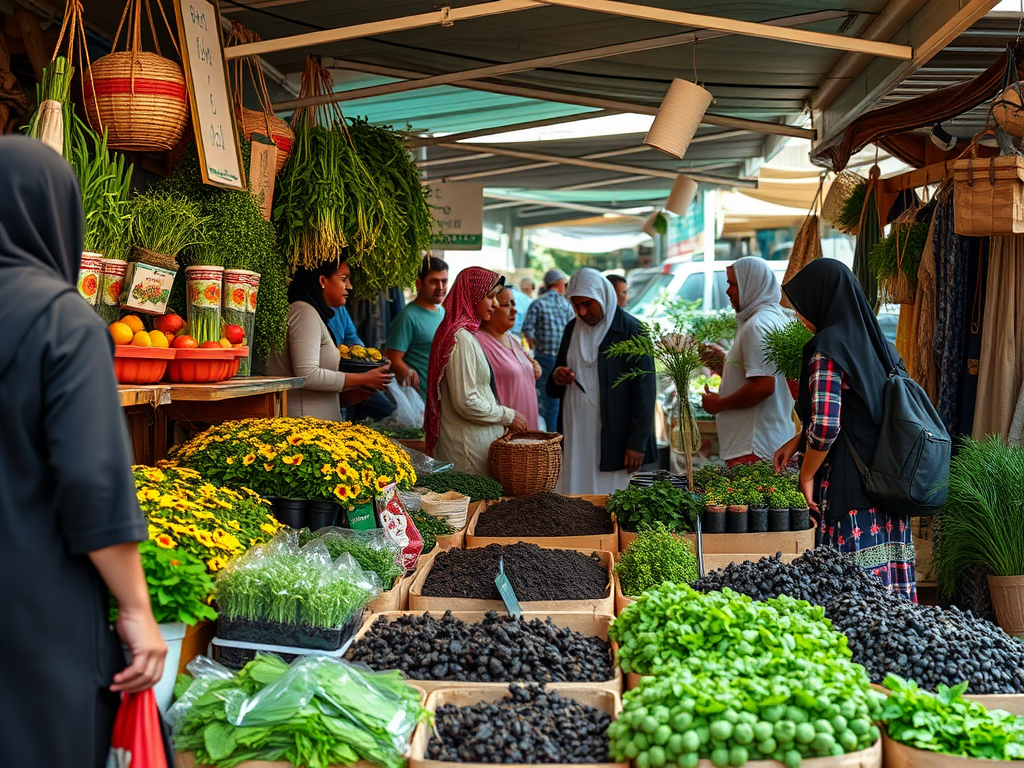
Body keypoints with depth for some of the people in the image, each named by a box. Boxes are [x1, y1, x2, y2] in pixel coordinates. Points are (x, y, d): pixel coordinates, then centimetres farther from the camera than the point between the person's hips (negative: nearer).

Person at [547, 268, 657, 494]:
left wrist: (637, 443, -12)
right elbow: (554, 390, 20)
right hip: (575, 436, 5)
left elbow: (644, 389, -8)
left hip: (613, 439, -5)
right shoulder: (572, 329, 12)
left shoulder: (631, 329, -6)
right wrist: (557, 377, -4)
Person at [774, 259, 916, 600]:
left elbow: (825, 425, -20)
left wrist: (806, 476, -5)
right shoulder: (876, 342, 12)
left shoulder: (827, 349, -13)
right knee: (887, 572, 11)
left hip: (848, 486, -8)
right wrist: (797, 442, 22)